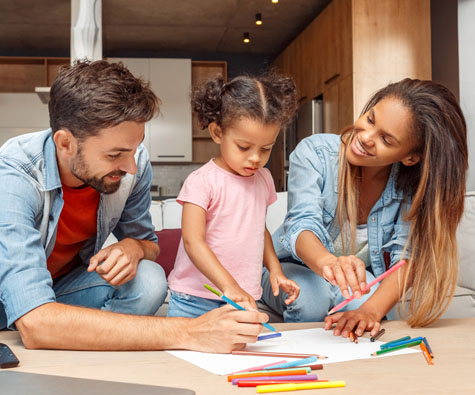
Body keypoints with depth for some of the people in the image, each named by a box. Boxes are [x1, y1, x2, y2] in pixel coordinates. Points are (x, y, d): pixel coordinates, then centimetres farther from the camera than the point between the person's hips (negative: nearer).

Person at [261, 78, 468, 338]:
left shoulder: (412, 185, -15)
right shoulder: (314, 152, -21)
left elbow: (407, 257, -23)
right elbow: (303, 224, -34)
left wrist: (371, 310, -42)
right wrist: (328, 263, -58)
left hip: (360, 277, 1)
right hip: (293, 268, -1)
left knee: (357, 297, -33)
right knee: (312, 297, -34)